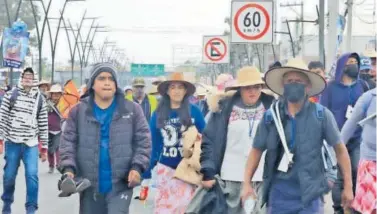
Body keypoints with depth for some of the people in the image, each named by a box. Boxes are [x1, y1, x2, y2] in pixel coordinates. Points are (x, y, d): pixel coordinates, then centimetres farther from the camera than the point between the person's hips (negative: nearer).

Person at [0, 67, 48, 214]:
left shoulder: (40, 99, 4)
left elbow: (43, 124, 6)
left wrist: (44, 148, 6)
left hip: (31, 144, 0)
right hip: (12, 142, 0)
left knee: (32, 175, -11)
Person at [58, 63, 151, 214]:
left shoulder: (132, 110, 1)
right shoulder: (78, 111, 3)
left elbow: (143, 141, 1)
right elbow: (68, 142, 1)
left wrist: (137, 166, -12)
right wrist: (68, 168, -14)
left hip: (120, 185, -2)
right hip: (89, 185, 2)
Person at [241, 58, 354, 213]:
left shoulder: (321, 115, -4)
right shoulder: (270, 116, 1)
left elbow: (340, 149, 3)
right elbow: (256, 150, 8)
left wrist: (348, 186, 2)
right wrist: (246, 184, 0)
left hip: (310, 194, -2)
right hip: (279, 193, 2)